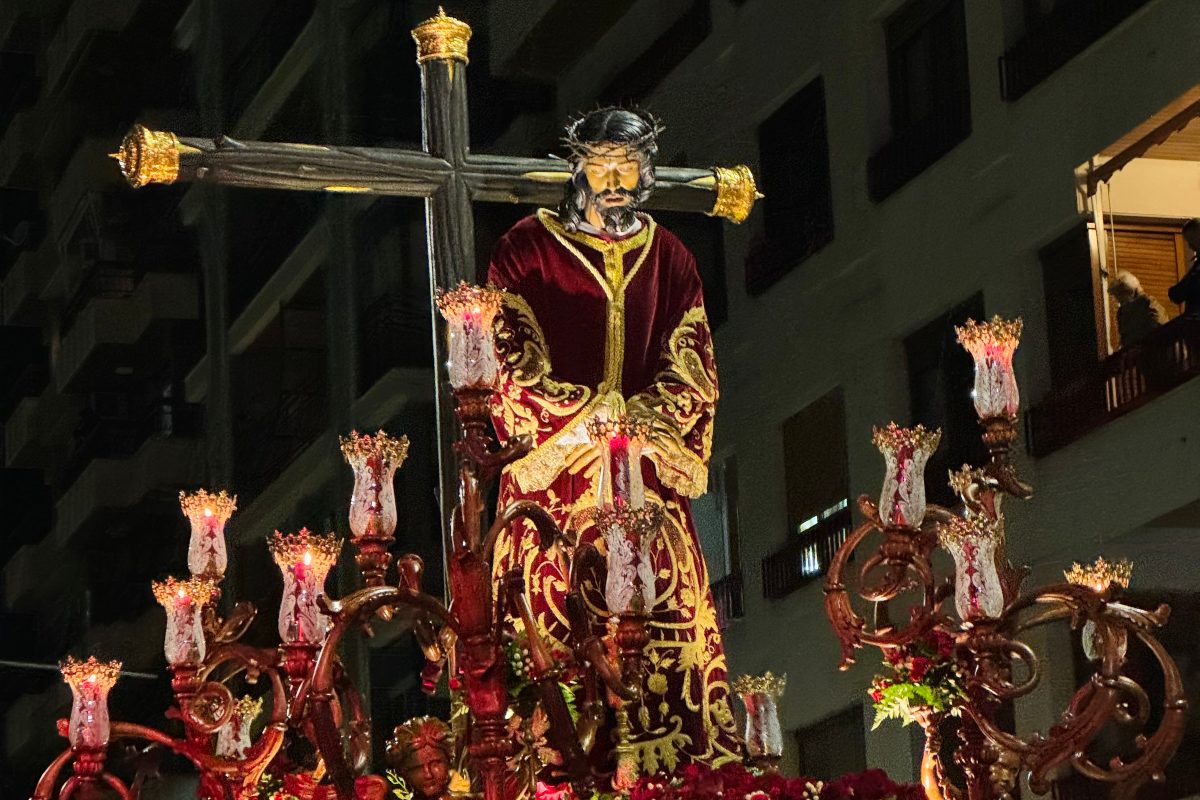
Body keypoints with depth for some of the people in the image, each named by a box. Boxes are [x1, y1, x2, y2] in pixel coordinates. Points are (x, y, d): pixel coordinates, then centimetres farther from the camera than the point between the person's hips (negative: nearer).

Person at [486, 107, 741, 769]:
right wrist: (590, 413, -12)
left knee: (665, 631, -5)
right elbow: (512, 364, -3)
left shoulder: (668, 259, 16)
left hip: (649, 481, 3)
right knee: (554, 633, -11)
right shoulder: (528, 249, 5)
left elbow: (693, 373, 10)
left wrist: (635, 417, -8)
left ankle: (679, 757, -5)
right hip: (555, 477, -3)